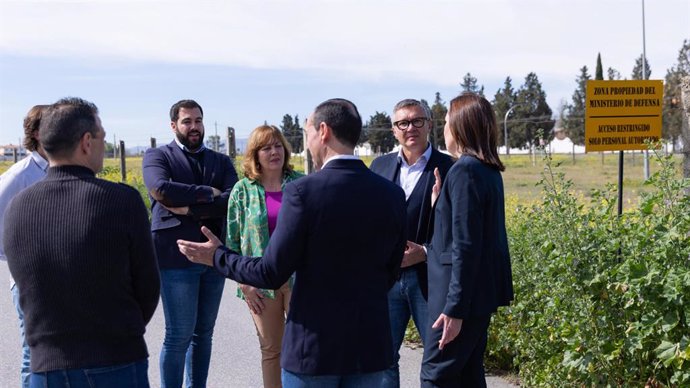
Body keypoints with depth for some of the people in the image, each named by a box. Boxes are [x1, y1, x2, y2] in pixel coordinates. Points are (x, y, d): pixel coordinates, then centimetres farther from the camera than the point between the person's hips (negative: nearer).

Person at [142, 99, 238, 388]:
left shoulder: (221, 161, 12)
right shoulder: (157, 156, 3)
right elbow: (162, 189, -19)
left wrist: (190, 208, -15)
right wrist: (208, 193, -11)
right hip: (176, 257, -4)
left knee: (204, 333, 11)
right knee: (179, 335, -1)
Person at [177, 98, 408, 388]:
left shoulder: (302, 191, -16)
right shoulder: (392, 194, -2)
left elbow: (272, 273, -12)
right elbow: (390, 275, 6)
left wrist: (217, 257, 3)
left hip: (314, 345, -4)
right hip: (371, 344, 4)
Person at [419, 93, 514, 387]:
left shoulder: (464, 170, -17)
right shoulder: (489, 170, 12)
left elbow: (465, 246, -21)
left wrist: (454, 308, -20)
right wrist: (440, 200, 11)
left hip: (463, 293, -10)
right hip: (481, 291, 10)